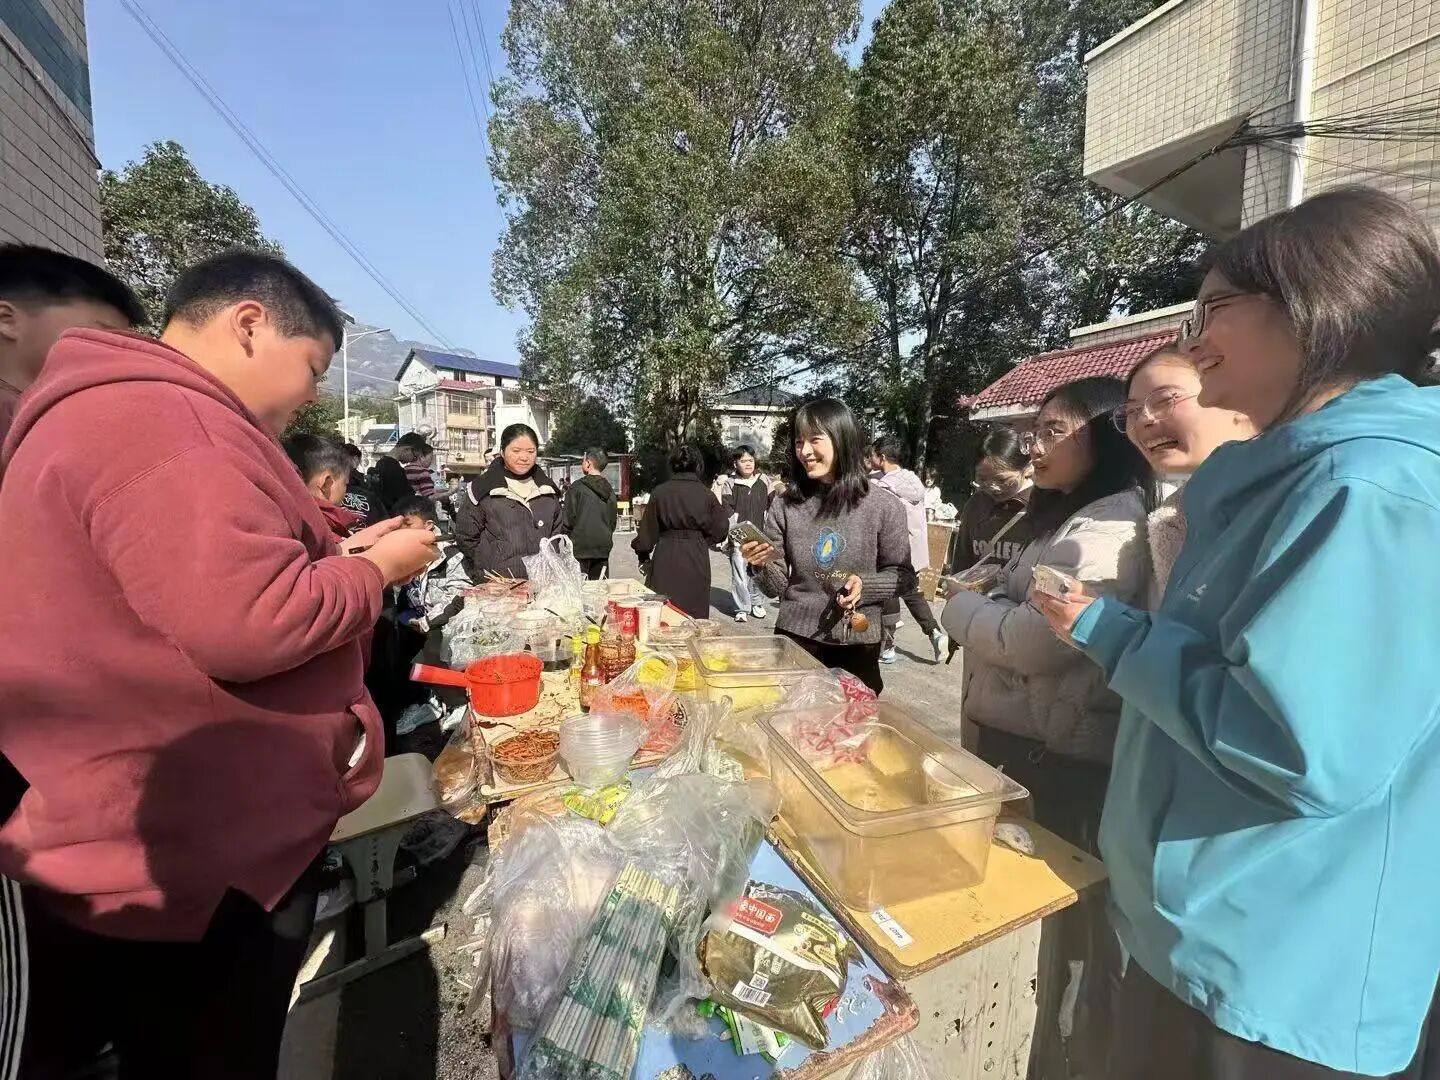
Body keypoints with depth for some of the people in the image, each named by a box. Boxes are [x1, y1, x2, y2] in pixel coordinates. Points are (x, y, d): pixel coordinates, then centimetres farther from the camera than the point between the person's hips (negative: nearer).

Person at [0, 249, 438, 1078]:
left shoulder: (116, 411, 14)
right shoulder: (164, 423, -24)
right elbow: (249, 626, -33)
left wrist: (335, 553, 7)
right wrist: (375, 568, -16)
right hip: (192, 855, -10)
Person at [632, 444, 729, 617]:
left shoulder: (659, 492, -2)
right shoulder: (706, 494, -2)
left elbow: (648, 529, 3)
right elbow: (720, 529, 4)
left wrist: (643, 556, 15)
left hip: (666, 558, 0)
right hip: (696, 558, 0)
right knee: (695, 612, 9)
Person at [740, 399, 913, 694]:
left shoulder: (884, 507, -8)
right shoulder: (785, 505, -3)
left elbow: (903, 576, 1)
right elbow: (777, 588, 0)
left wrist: (865, 585, -17)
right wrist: (766, 565, -20)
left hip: (856, 646, -1)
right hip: (794, 640, 1)